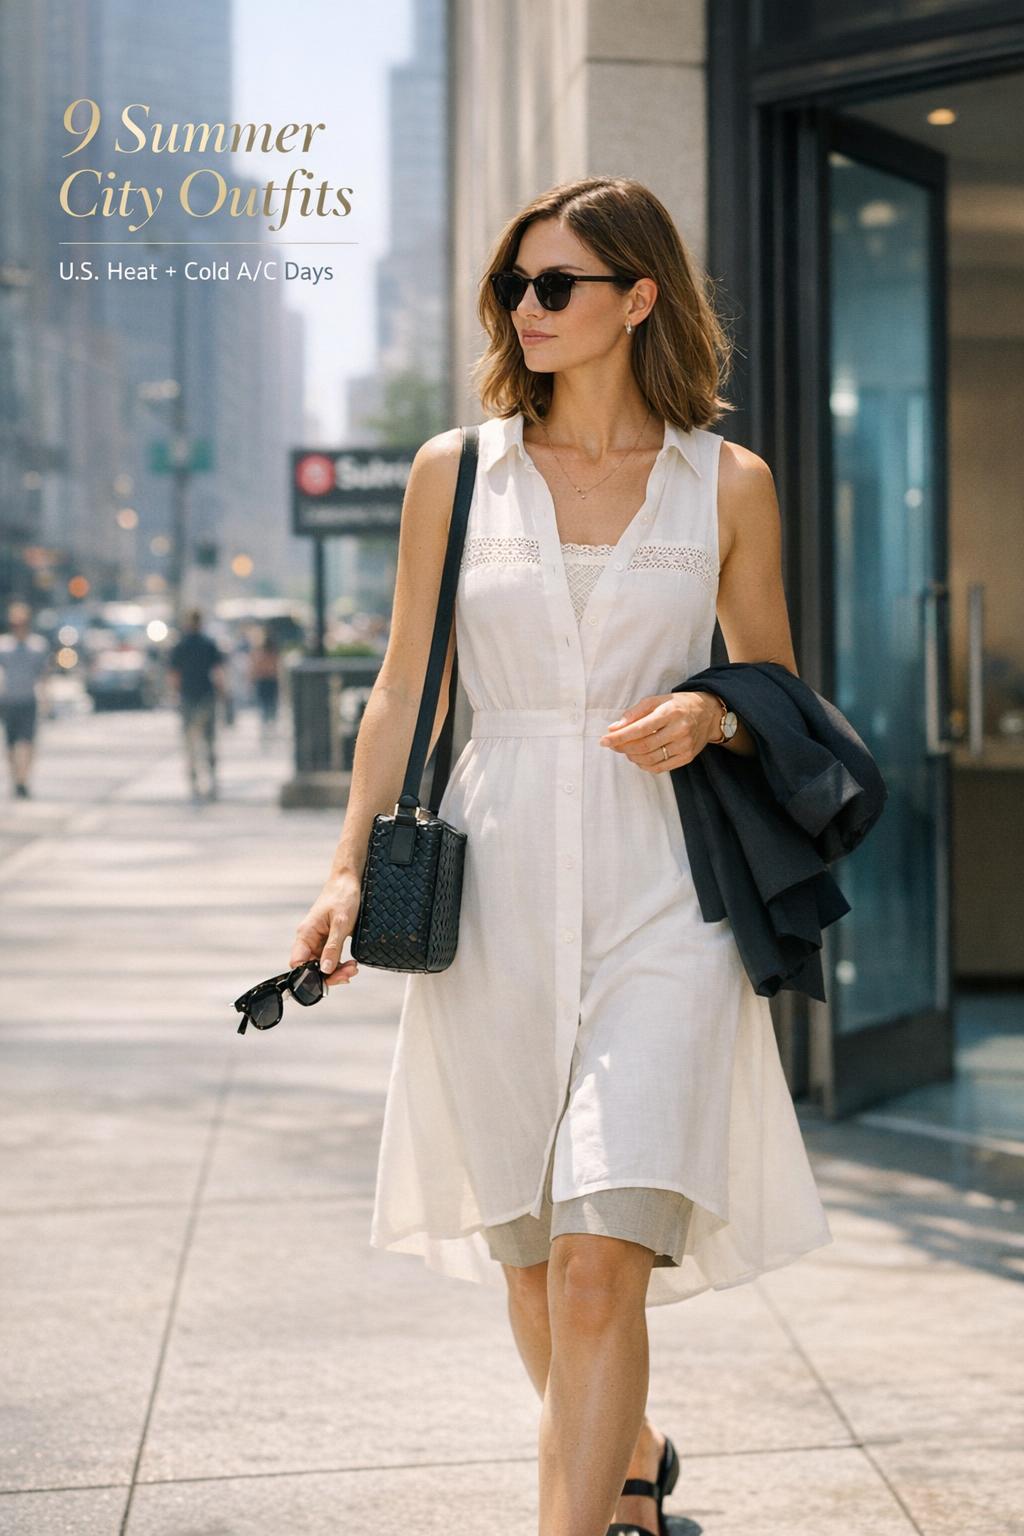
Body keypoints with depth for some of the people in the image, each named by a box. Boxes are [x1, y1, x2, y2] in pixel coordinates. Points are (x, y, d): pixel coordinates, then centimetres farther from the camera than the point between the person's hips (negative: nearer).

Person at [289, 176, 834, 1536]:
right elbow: (405, 694, 9)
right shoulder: (456, 470, 6)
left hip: (659, 890, -2)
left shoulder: (729, 483, 3)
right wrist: (351, 867, 0)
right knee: (529, 1258, 12)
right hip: (496, 886, 2)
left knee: (602, 1265, -14)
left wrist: (709, 720, -9)